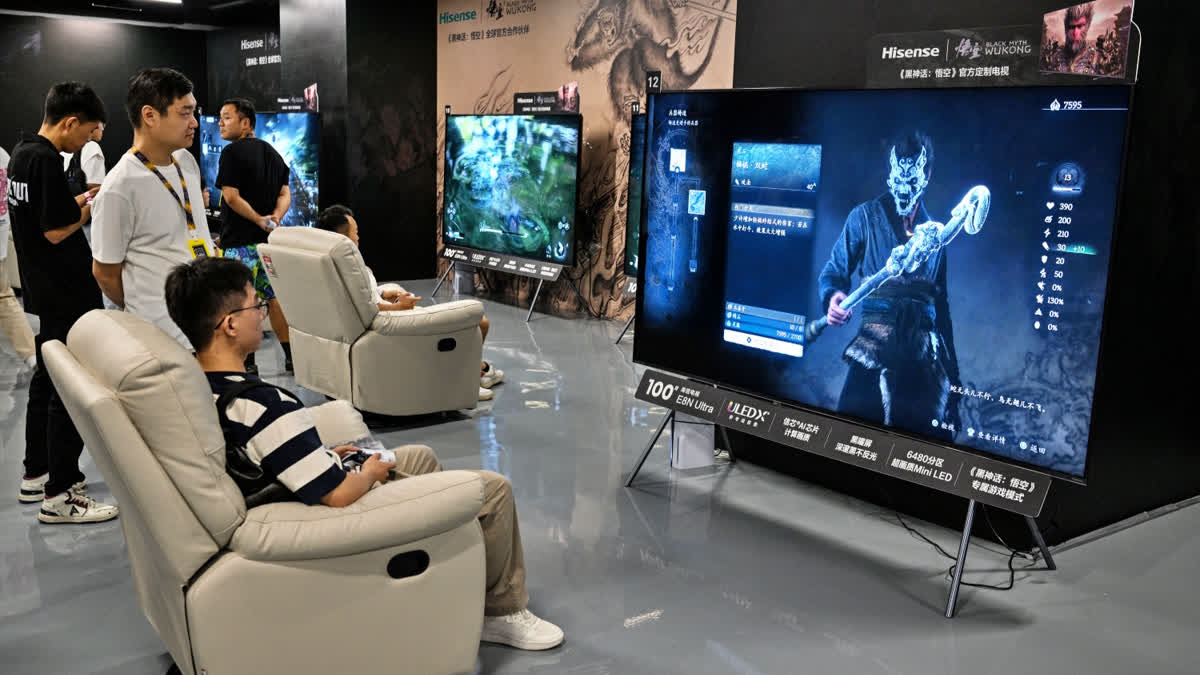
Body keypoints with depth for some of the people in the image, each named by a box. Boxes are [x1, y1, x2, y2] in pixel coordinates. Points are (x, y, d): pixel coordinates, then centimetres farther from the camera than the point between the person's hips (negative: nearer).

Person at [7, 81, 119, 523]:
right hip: (67, 293, -10)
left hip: (44, 289, 10)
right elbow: (56, 231, -21)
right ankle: (60, 495, 1)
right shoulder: (47, 161, -20)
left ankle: (36, 474, 30)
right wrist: (94, 206, -7)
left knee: (47, 378, 19)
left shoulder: (21, 153, 11)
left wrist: (82, 201, 10)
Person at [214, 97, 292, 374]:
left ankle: (248, 362, 3)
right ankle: (292, 358, 16)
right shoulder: (272, 153, 13)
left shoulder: (232, 152, -10)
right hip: (270, 239, 7)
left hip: (241, 240, -7)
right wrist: (275, 217, -6)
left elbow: (231, 196, -17)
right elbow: (285, 194, 9)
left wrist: (259, 219, -10)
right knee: (275, 298, 13)